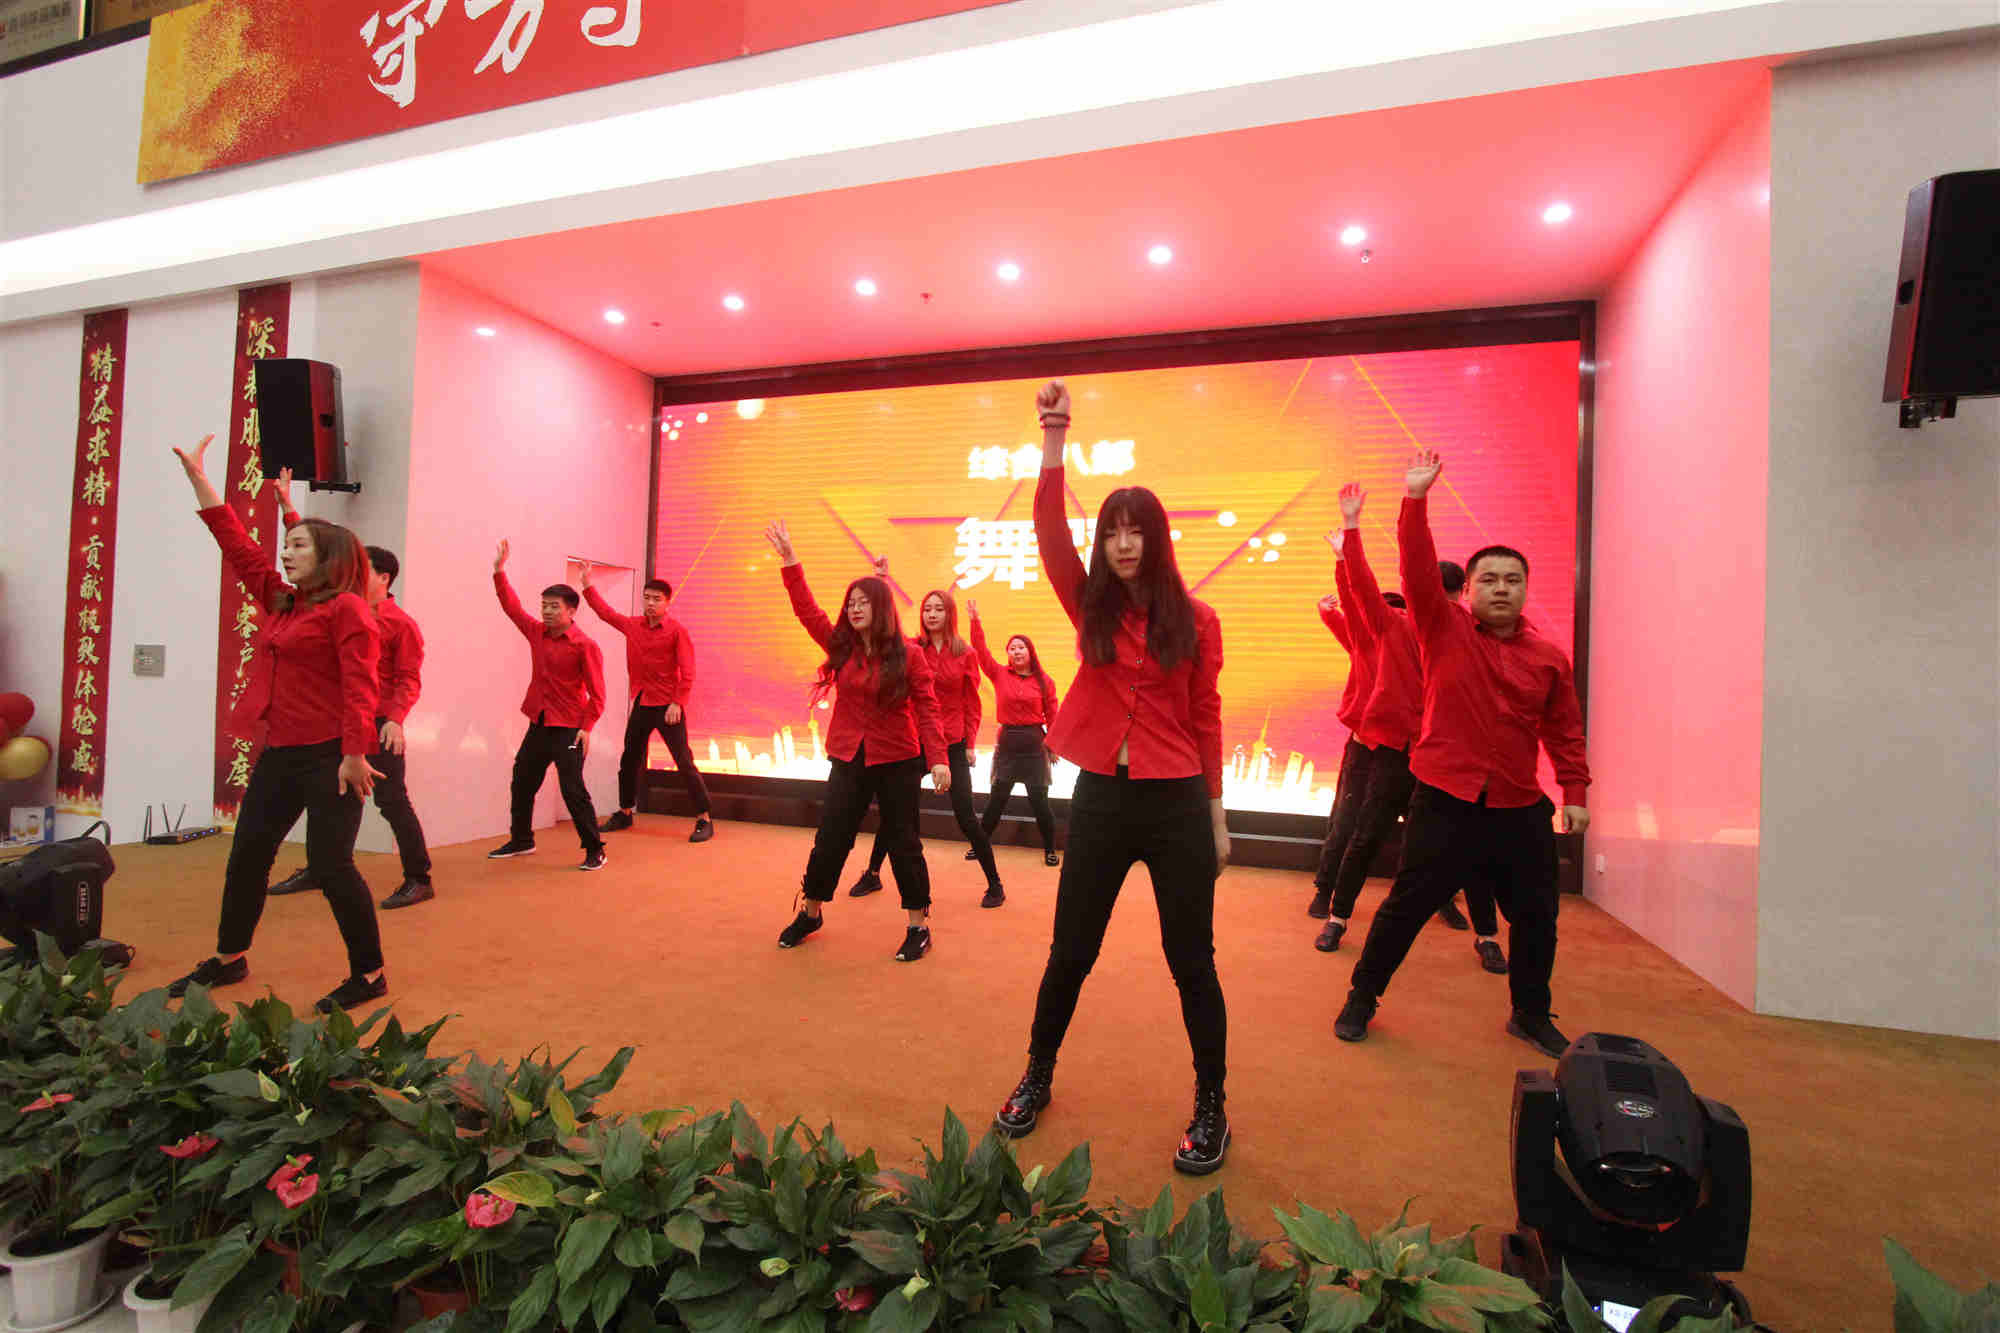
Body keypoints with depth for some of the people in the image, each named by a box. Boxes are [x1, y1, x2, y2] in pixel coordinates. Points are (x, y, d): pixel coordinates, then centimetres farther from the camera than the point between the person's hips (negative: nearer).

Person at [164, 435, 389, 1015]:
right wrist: (198, 478, 22)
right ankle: (228, 960, 35)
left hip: (331, 756, -9)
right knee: (247, 853, 17)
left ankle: (369, 975, 5)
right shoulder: (280, 601, 14)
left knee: (330, 864, -7)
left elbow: (359, 687, -19)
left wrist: (354, 753, -25)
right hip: (281, 752, 9)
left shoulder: (346, 608, -11)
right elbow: (239, 548, 21)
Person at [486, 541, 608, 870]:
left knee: (573, 790, -9)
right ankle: (520, 840, 36)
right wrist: (499, 571, 10)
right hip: (538, 725, 8)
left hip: (568, 731, -7)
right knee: (522, 784, 18)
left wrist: (586, 728, -20)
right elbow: (512, 607, 16)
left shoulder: (585, 646, -13)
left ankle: (594, 851, 0)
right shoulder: (537, 633, 6)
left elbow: (596, 694, -14)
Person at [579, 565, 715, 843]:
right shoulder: (632, 625, 7)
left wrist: (677, 703, -19)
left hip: (668, 707, -6)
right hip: (640, 705, 6)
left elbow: (687, 672, -13)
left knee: (684, 763, -8)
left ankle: (704, 820, -5)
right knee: (629, 761, 17)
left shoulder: (677, 631, -10)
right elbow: (605, 612, 22)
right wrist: (587, 584, 21)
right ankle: (624, 813, 34)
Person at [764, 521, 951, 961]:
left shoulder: (908, 654, -8)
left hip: (897, 762, -3)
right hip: (848, 759, 4)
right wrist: (789, 560, -9)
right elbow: (807, 609, -2)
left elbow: (927, 707, -11)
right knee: (829, 839, 10)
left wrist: (938, 759, -18)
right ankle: (810, 912, 31)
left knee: (902, 843, 5)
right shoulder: (840, 646, 3)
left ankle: (918, 926, 18)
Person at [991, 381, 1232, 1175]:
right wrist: (1054, 441, -19)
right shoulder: (1091, 606, 3)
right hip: (1100, 798, 2)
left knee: (1191, 962, 9)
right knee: (1069, 953, 13)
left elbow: (1206, 718, 2)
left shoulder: (1194, 619, -1)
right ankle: (1036, 1079, 35)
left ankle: (1211, 1109, 28)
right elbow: (1048, 531, -10)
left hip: (1175, 804, -1)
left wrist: (1217, 816, 4)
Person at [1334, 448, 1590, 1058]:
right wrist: (1416, 500, -21)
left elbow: (1565, 732, 10)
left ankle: (1531, 1014, 38)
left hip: (1520, 810, 3)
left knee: (1535, 916, 14)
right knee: (1407, 905, 4)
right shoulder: (1444, 630, -3)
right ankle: (1361, 998, 22)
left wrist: (1575, 793, 6)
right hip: (1445, 803, -3)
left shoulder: (1550, 658, 4)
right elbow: (1418, 571, -15)